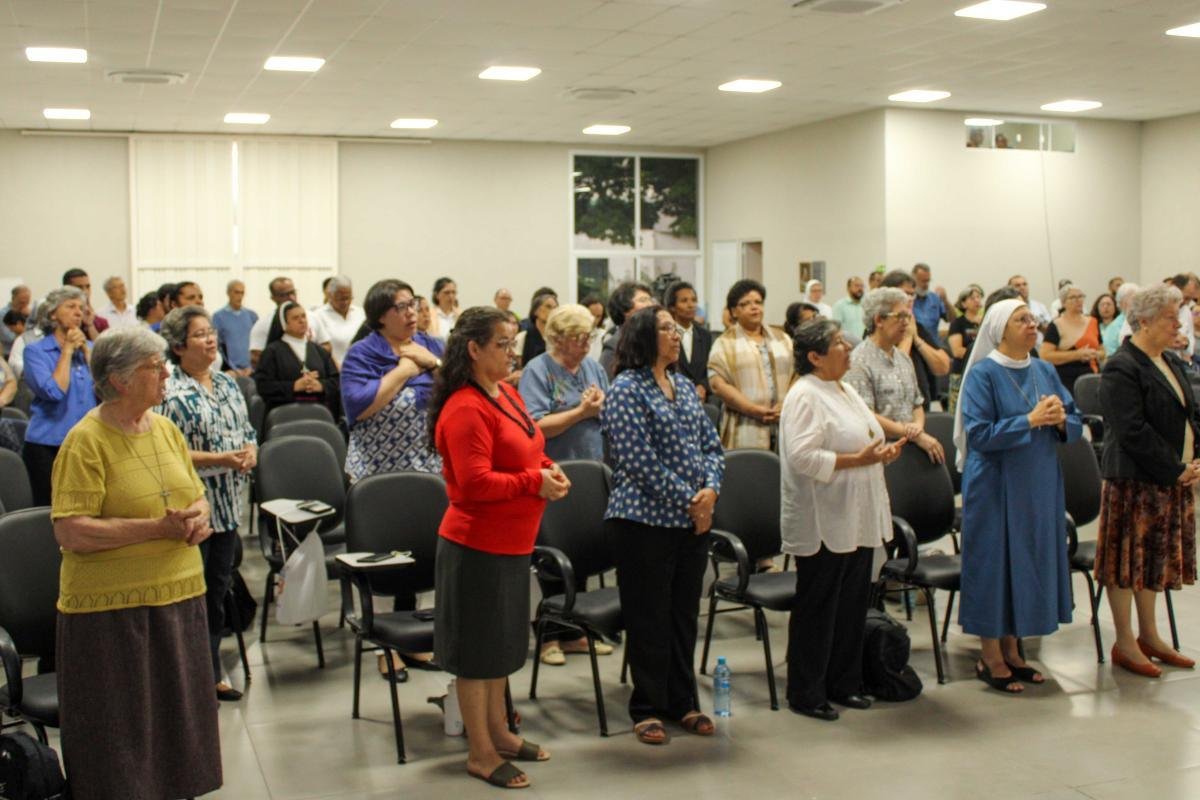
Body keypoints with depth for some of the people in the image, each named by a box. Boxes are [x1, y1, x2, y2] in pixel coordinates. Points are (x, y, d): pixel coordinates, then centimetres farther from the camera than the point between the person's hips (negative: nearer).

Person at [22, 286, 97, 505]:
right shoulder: (35, 351, -3)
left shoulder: (89, 347, 11)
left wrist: (86, 351, -4)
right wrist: (67, 350, -8)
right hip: (48, 444, -4)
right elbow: (54, 392, -17)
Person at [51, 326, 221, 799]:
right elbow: (70, 532, -18)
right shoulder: (85, 441, -12)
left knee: (177, 719, 14)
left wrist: (198, 518, -4)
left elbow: (196, 495, 20)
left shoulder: (165, 429, 9)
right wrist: (156, 528, -21)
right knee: (121, 733, 4)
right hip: (112, 608, -6)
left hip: (178, 596, 7)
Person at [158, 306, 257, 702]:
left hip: (227, 506, 7)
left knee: (218, 590, 15)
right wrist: (220, 459, -22)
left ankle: (212, 672, 26)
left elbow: (248, 433, 16)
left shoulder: (228, 384, 11)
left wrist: (250, 453, -6)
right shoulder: (171, 392, -11)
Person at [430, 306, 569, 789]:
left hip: (511, 542, 9)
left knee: (501, 642, 20)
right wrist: (533, 482, -20)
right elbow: (474, 483, -25)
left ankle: (498, 732, 35)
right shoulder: (465, 409, -20)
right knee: (478, 648, 4)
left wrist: (547, 469, 1)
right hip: (478, 545, -9)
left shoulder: (508, 395, 8)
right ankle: (481, 753, 16)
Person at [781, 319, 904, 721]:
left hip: (858, 519, 9)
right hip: (824, 524, -9)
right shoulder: (804, 397, -15)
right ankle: (806, 693, 13)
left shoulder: (846, 391, 16)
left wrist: (883, 452, 6)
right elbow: (803, 457, -25)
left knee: (852, 605, 15)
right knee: (817, 609, 1)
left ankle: (844, 683, 28)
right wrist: (858, 459, -23)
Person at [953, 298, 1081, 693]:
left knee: (1030, 559, 11)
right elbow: (979, 433, -18)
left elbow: (1075, 424, 10)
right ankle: (990, 658, 12)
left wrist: (1060, 420, -12)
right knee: (995, 562, 0)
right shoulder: (983, 374, -10)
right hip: (996, 486, -6)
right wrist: (1030, 420, -21)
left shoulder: (1045, 371, 8)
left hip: (1039, 484, 6)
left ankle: (1012, 649, 24)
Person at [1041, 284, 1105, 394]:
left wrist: (1096, 354, -1)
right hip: (1067, 382, -5)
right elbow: (1045, 355, -12)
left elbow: (1102, 351, 24)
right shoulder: (1056, 327, -2)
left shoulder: (1093, 322, 15)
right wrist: (1077, 354, -15)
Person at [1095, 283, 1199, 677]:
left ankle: (1149, 636, 27)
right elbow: (1133, 433, -22)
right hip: (1134, 480, -8)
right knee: (1128, 558, 1)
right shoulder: (1121, 369, -16)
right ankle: (1125, 644, 10)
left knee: (1156, 557, 16)